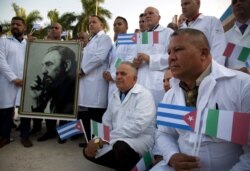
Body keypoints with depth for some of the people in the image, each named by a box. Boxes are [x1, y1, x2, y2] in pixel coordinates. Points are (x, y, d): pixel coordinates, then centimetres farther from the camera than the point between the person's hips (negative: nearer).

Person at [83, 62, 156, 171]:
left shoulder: (144, 95, -14)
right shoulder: (115, 95, 12)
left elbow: (137, 125, -27)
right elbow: (106, 122, 14)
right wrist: (98, 140, -6)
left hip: (139, 138, -7)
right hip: (117, 139, 8)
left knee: (121, 146, -37)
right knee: (88, 151, 1)